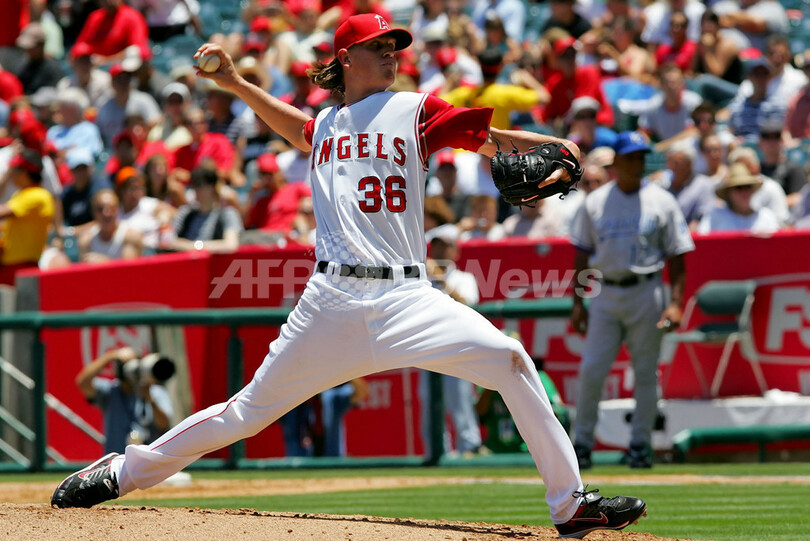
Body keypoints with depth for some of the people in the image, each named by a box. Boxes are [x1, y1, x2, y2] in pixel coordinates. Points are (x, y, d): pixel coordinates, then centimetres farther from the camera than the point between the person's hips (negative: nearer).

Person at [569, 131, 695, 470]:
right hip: (605, 294, 1)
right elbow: (582, 255, 11)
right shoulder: (595, 202, 8)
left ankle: (640, 445, 11)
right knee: (591, 371, -4)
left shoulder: (661, 202, 2)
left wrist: (676, 303, -9)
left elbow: (676, 257, 1)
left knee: (645, 373, 2)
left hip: (646, 293, -1)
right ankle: (582, 442, 5)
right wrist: (577, 303, 5)